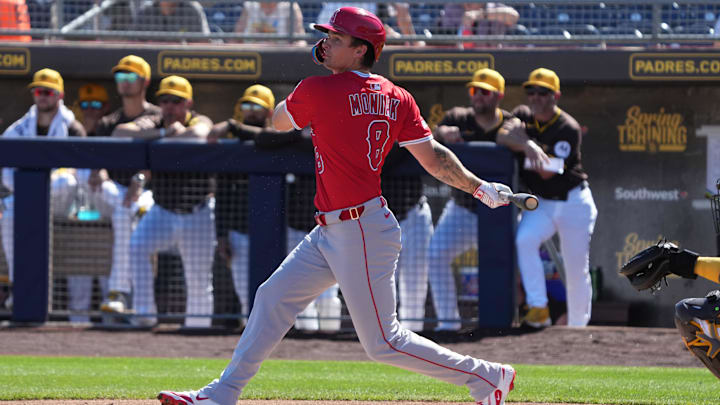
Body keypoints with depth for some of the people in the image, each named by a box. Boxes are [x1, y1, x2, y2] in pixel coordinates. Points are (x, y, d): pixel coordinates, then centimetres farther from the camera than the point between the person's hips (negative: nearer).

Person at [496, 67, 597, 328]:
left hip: (573, 204, -3)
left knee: (577, 272, 2)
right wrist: (526, 147, -34)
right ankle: (538, 308, -25)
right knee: (523, 240, -27)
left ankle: (577, 328, 18)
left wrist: (526, 141, -22)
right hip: (540, 204, 3)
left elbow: (548, 171, -23)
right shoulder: (523, 116, -1)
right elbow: (501, 138, -19)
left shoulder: (568, 129, -18)